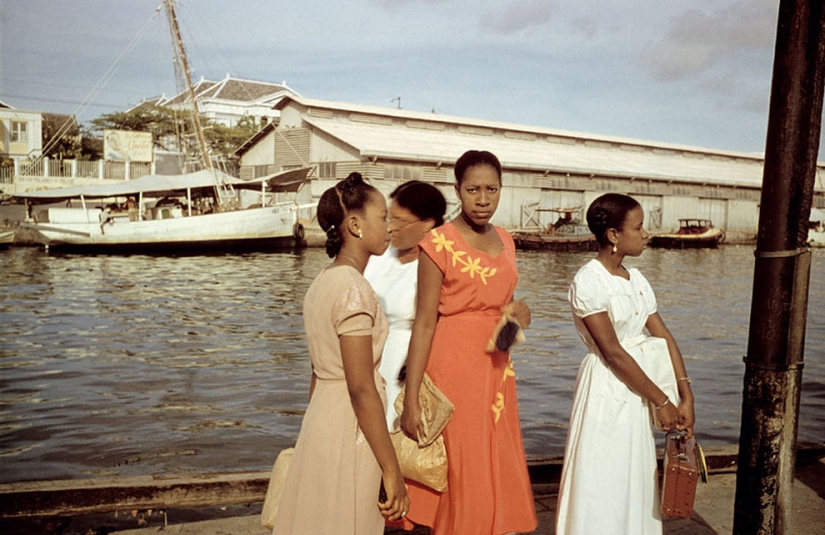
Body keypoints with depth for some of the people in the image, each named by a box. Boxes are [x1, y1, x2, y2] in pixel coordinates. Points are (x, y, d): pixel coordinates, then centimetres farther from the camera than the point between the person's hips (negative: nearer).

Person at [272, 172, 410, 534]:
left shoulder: (323, 282, 8)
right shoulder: (354, 289, -20)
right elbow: (361, 388, -22)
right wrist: (392, 471, -17)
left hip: (321, 420, 9)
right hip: (351, 431, -9)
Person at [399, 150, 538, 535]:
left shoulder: (505, 241, 10)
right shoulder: (440, 242, -10)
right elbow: (424, 322, -13)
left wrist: (520, 312, -3)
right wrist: (411, 399, -16)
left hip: (496, 366, 7)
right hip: (453, 365, -6)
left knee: (498, 472, 14)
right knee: (460, 478, 2)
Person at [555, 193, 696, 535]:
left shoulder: (635, 279, 6)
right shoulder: (588, 281, -17)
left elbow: (663, 337, 3)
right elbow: (613, 353, -19)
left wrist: (686, 396, -4)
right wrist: (661, 401, -14)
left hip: (636, 386, 8)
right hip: (605, 390, -7)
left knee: (635, 479, 18)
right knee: (602, 483, 4)